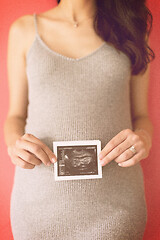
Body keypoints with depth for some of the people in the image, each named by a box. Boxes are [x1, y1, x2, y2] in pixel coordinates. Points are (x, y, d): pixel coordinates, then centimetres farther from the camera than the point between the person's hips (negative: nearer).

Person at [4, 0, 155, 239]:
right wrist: (14, 142, -14)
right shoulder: (24, 30, 5)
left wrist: (144, 138, -13)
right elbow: (15, 116, 9)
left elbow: (140, 115, 9)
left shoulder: (128, 26, 6)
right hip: (39, 199, 1)